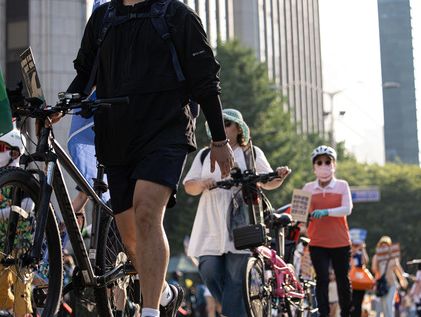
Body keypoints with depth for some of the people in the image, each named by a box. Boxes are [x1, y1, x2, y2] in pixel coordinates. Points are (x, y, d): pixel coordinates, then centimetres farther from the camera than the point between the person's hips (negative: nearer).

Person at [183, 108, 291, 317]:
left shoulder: (252, 153, 13)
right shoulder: (204, 155, 18)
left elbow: (268, 183, 12)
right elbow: (188, 186, 11)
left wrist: (279, 177, -10)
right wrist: (201, 183, -12)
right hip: (211, 226, 2)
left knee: (236, 277, -10)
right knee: (209, 270, -10)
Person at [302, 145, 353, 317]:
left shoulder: (342, 185, 1)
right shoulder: (308, 188, 5)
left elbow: (347, 209, -13)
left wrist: (326, 212, -28)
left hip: (340, 242, 0)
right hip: (317, 243, 0)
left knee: (343, 279, 10)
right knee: (322, 279, -7)